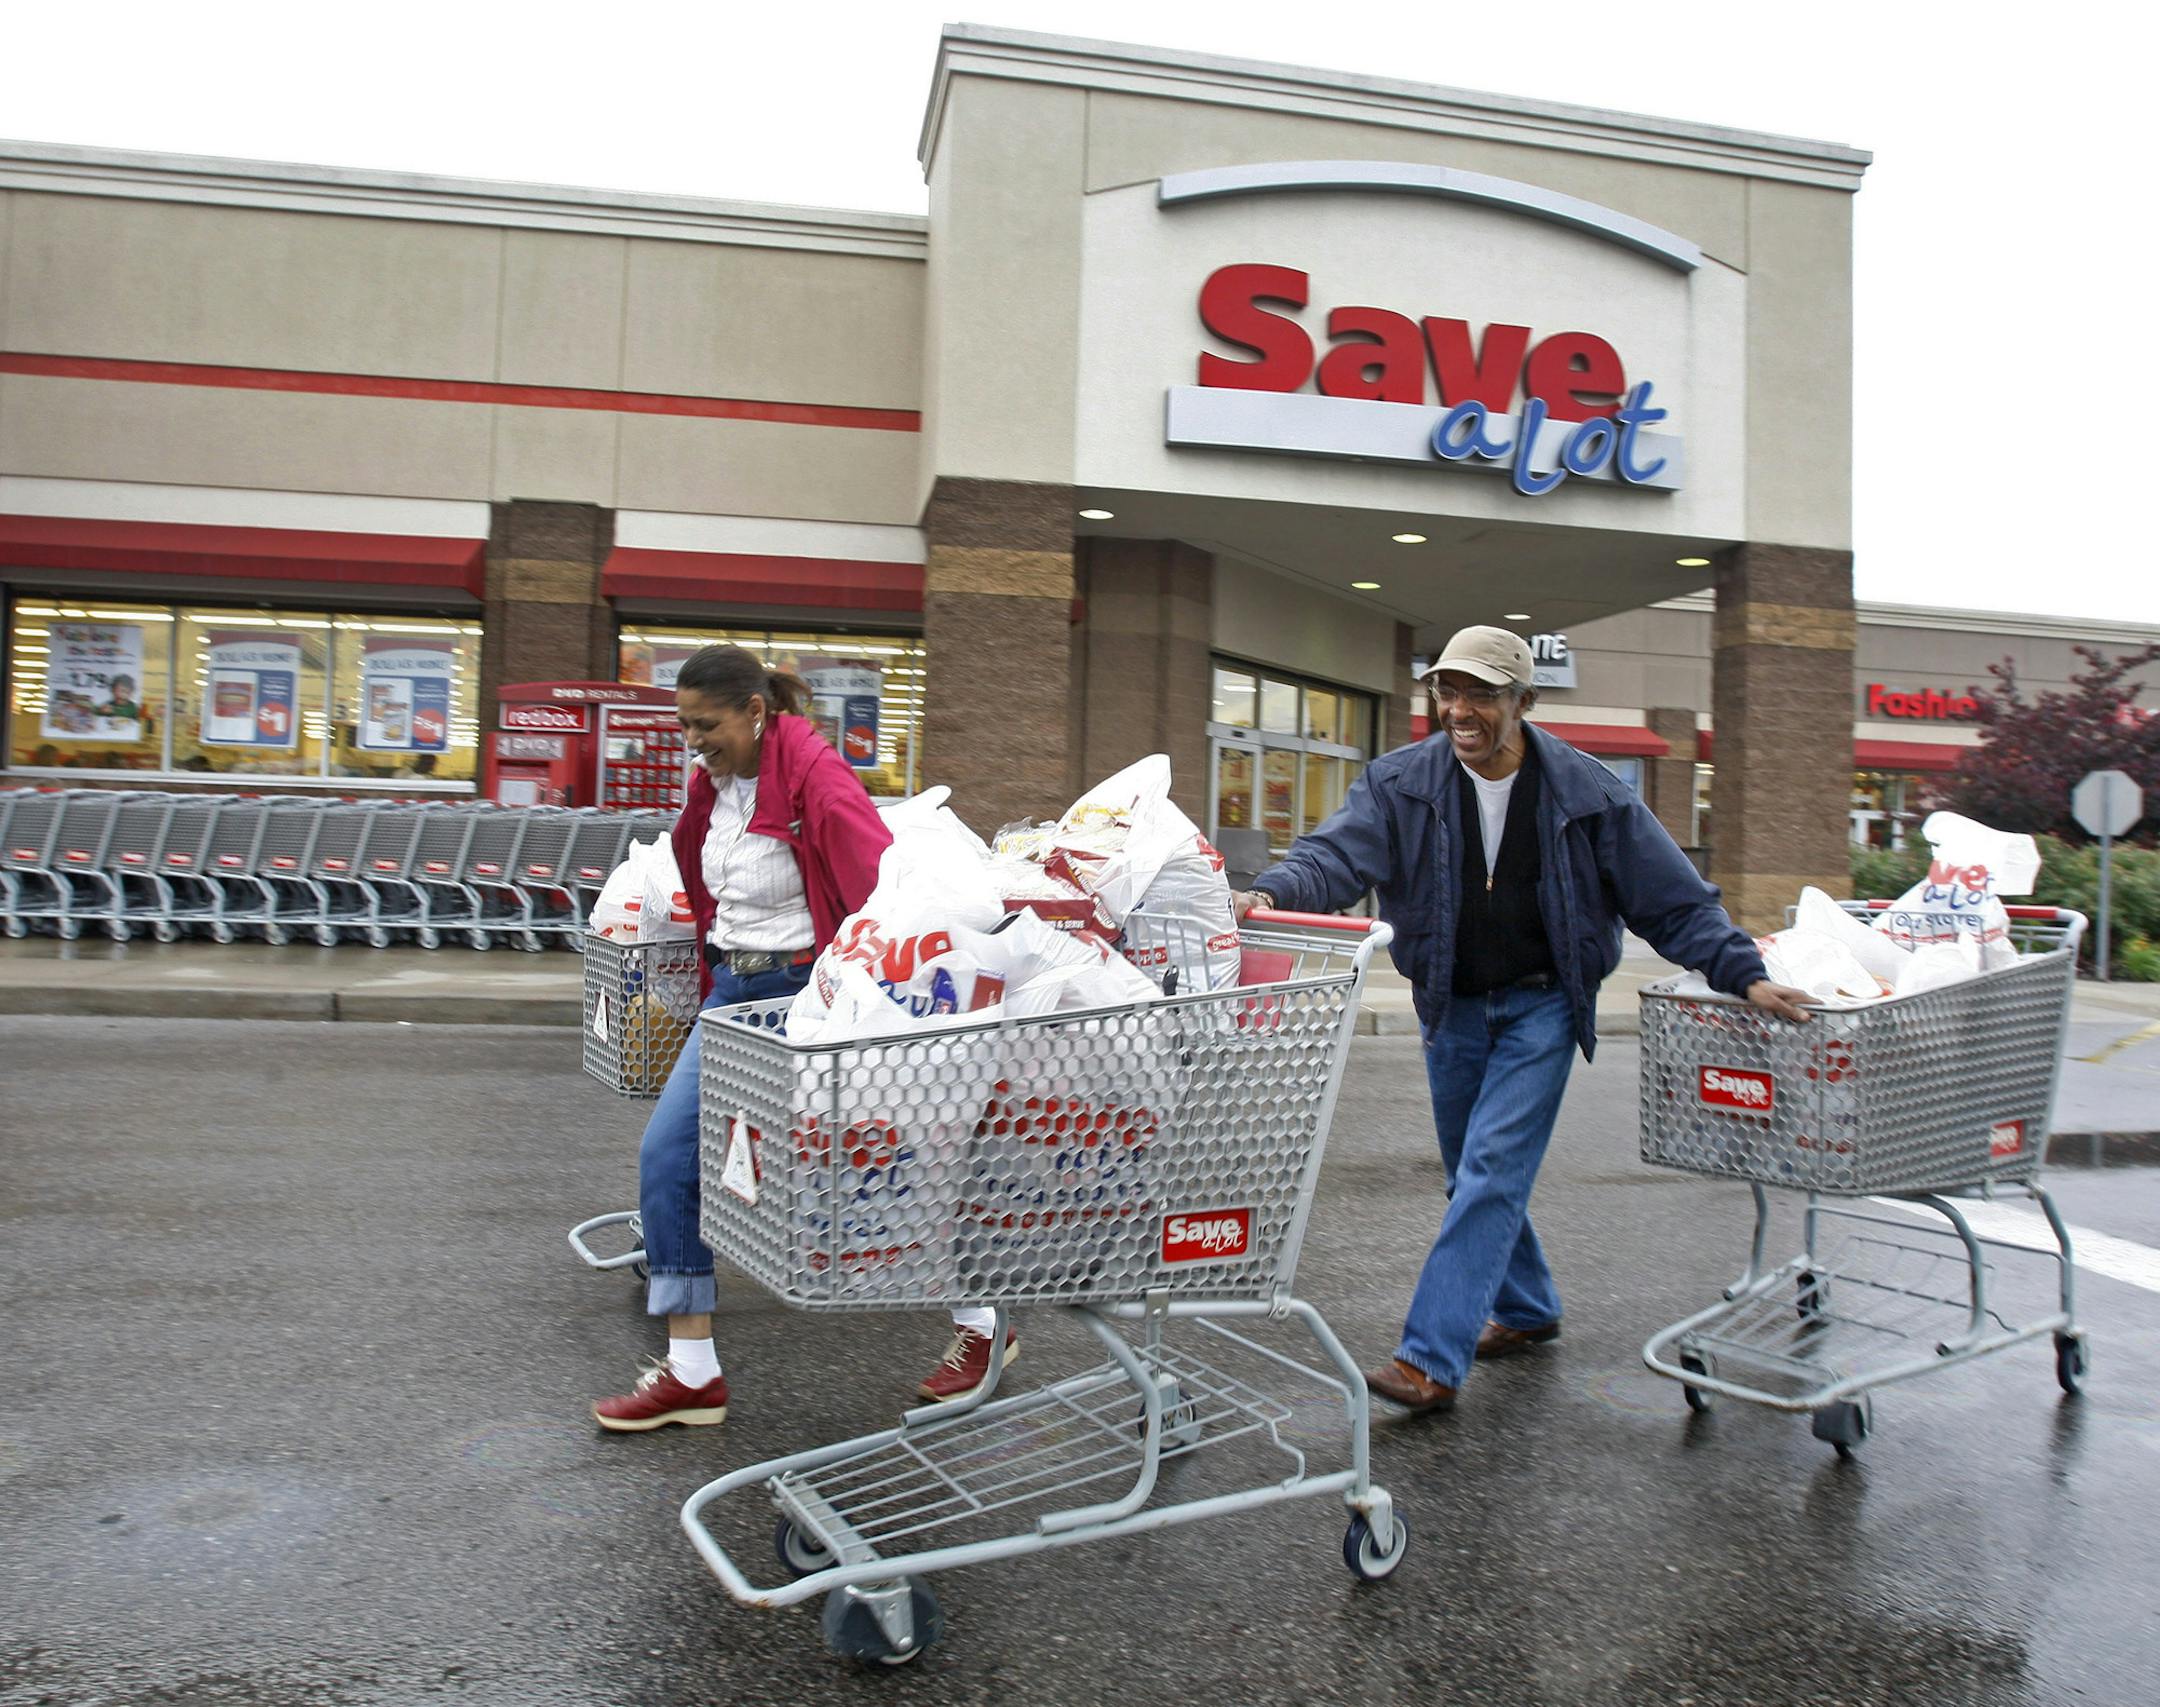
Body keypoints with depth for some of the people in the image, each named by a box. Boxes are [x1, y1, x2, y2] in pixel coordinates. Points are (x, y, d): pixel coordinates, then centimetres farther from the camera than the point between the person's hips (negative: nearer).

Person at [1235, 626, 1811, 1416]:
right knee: (1474, 1176, 14)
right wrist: (1270, 893, -41)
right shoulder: (1402, 783, -7)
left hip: (1541, 1007, -3)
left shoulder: (1587, 793, -9)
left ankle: (1432, 1360, -13)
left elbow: (1675, 901, -3)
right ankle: (1526, 1309, 38)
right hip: (1450, 1007, 3)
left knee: (1492, 1172, -13)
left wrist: (1746, 976, -12)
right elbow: (1337, 854, -20)